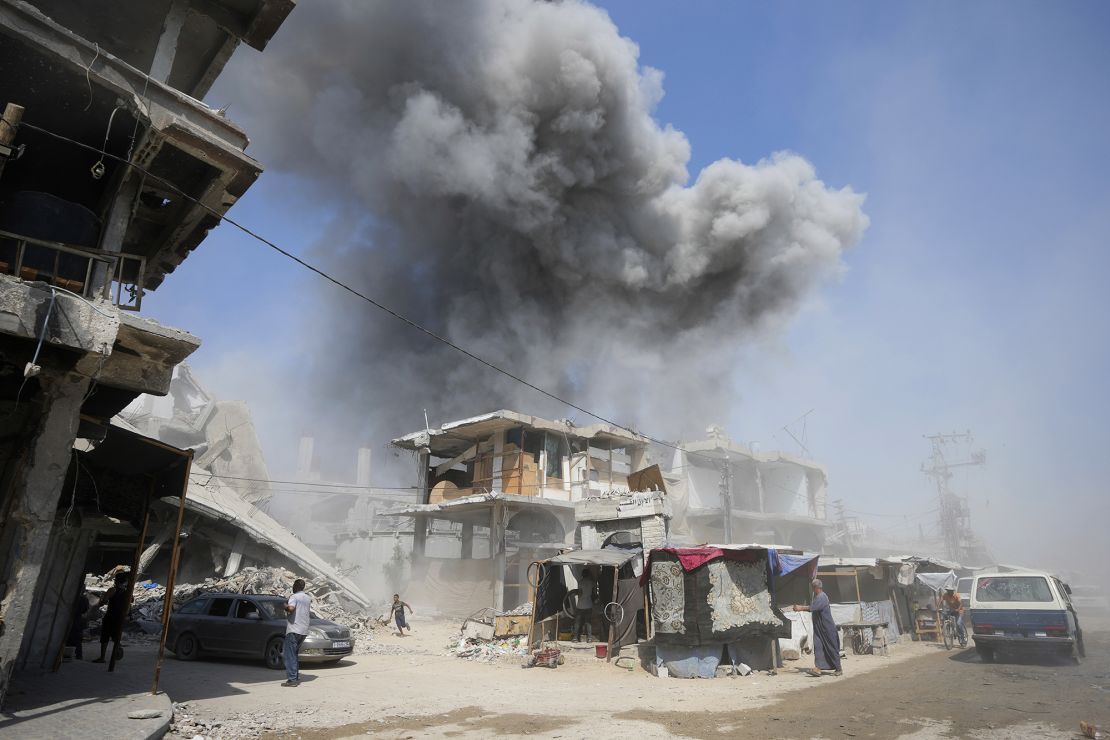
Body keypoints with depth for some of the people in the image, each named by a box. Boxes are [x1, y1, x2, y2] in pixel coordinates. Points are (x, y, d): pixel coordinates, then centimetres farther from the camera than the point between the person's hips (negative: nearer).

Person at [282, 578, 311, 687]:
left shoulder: (294, 597, -8)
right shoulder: (308, 598, 16)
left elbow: (291, 608, -26)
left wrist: (285, 606, -6)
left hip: (293, 630, -8)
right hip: (304, 631, 8)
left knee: (290, 655, -5)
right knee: (295, 654, 19)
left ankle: (292, 679, -10)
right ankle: (296, 677, 19)